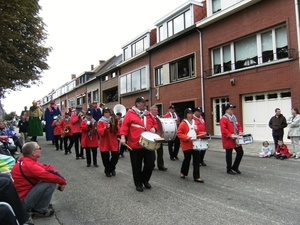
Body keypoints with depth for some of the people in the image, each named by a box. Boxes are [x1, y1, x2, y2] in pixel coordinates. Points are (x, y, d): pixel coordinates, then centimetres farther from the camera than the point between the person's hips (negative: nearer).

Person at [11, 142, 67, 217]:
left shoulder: (25, 161, 3)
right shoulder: (29, 165, -26)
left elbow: (47, 168, 1)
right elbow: (49, 175, -28)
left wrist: (59, 181, -9)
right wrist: (63, 181, -11)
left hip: (24, 193, 10)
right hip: (22, 201, -10)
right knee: (51, 183, -22)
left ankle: (36, 205, 14)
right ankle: (40, 210, -4)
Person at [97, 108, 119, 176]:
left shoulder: (113, 120, 8)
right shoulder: (100, 121, -1)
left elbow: (117, 131, 3)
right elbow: (99, 131, -12)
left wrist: (115, 126, -15)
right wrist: (106, 128, -26)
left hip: (113, 142, 2)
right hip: (104, 143, -2)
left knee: (116, 155, -3)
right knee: (106, 157, 2)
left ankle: (112, 168, 20)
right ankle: (107, 170, 20)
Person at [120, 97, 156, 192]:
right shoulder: (130, 113, -3)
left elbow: (154, 123, 22)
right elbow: (125, 125, -9)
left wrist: (153, 128, 0)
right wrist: (123, 137, -21)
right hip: (135, 145, -4)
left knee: (150, 163, 7)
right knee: (137, 166, 7)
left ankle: (145, 180, 31)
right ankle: (138, 184, 25)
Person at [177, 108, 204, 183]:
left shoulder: (194, 122, 10)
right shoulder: (183, 123, -9)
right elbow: (179, 133, -12)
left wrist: (200, 134, 1)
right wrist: (186, 137, -25)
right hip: (187, 145, -5)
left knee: (197, 160, 2)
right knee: (187, 159, 6)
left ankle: (196, 177, 9)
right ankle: (183, 173, 32)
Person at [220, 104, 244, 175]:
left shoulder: (234, 117, 13)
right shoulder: (223, 119, -12)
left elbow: (238, 126, 17)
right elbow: (223, 130, -21)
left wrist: (240, 132, -1)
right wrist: (231, 135, -27)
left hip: (236, 139, 8)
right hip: (228, 140, -7)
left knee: (240, 152, 8)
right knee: (229, 155, 4)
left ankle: (235, 167, 23)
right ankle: (229, 169, 18)